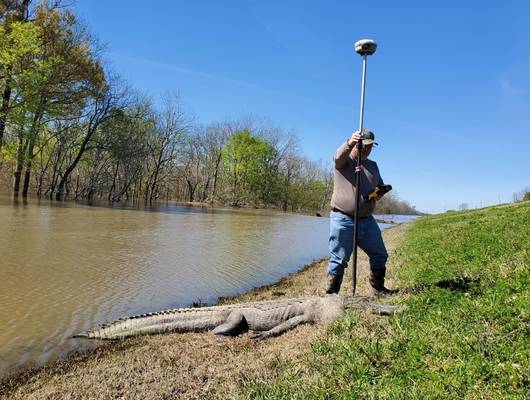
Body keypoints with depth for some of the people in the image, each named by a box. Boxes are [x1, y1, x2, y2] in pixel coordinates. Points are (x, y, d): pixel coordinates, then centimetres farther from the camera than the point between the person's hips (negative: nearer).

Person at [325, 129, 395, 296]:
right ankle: (331, 294, 6)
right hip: (343, 220, -6)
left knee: (380, 256, 16)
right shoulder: (343, 161, -2)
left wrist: (379, 193, 2)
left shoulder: (373, 165, 17)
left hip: (367, 220, 7)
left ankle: (378, 288, 35)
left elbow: (381, 186, 28)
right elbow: (339, 156, -26)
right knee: (338, 260, -4)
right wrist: (349, 143, -49)